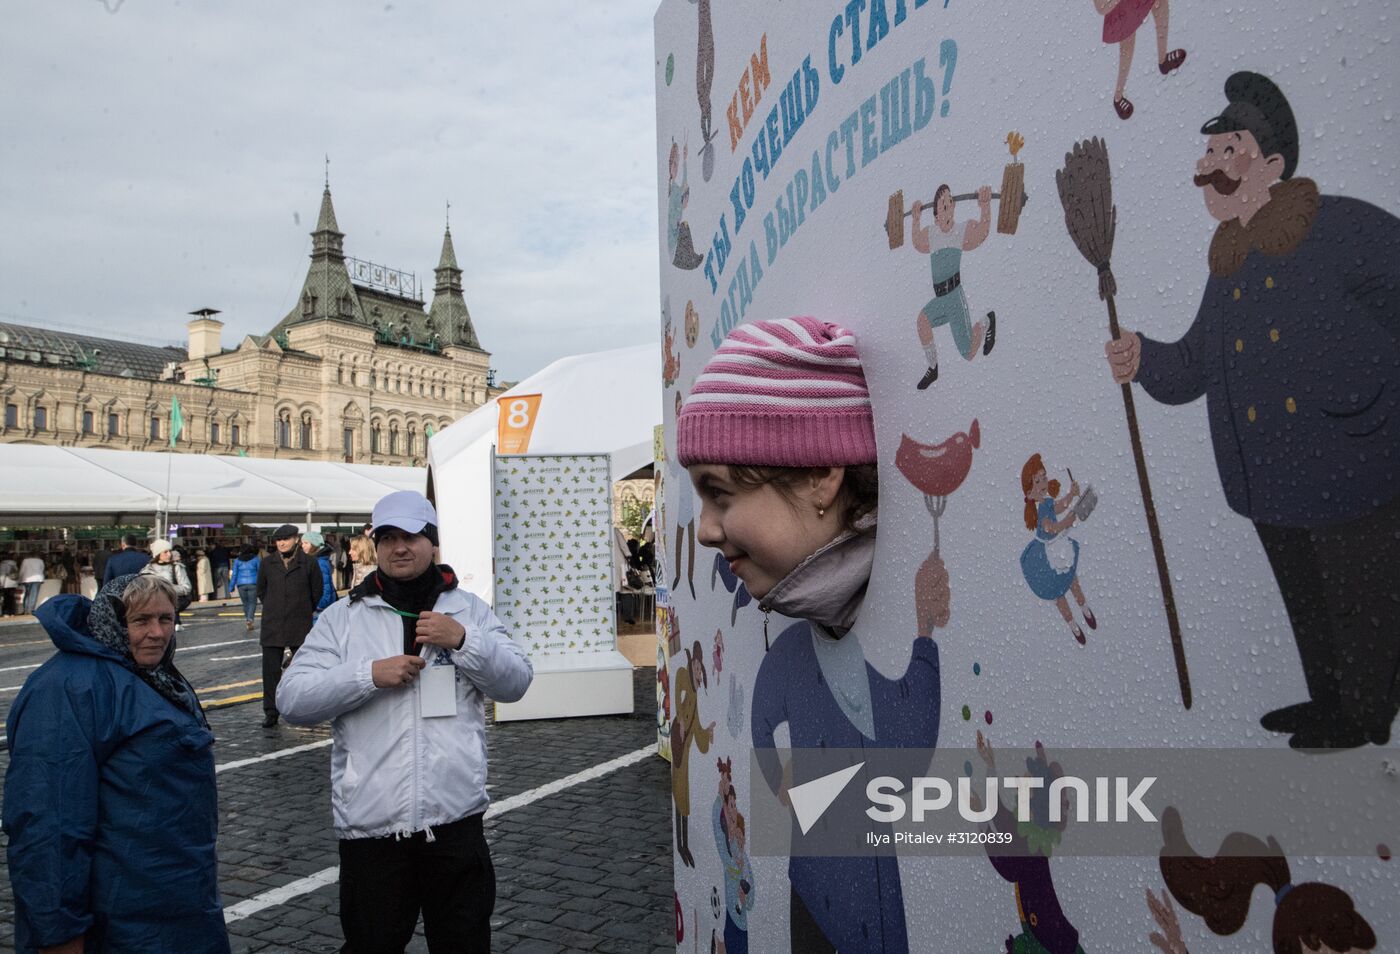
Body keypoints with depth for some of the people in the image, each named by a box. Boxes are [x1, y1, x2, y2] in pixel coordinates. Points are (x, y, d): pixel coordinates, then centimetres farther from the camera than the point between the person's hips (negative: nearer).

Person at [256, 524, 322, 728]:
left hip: (300, 627, -2)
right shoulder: (267, 564, 4)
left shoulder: (309, 564, -2)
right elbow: (261, 591, 17)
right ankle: (270, 713, 8)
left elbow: (316, 593, 7)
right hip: (272, 626, 2)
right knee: (271, 670, 1)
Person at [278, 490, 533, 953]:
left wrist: (463, 641, -14)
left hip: (455, 816, 1)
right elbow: (292, 701, -3)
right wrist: (370, 674, -16)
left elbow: (516, 683, 0)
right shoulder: (342, 617, 4)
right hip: (370, 823, -1)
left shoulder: (469, 610, 8)